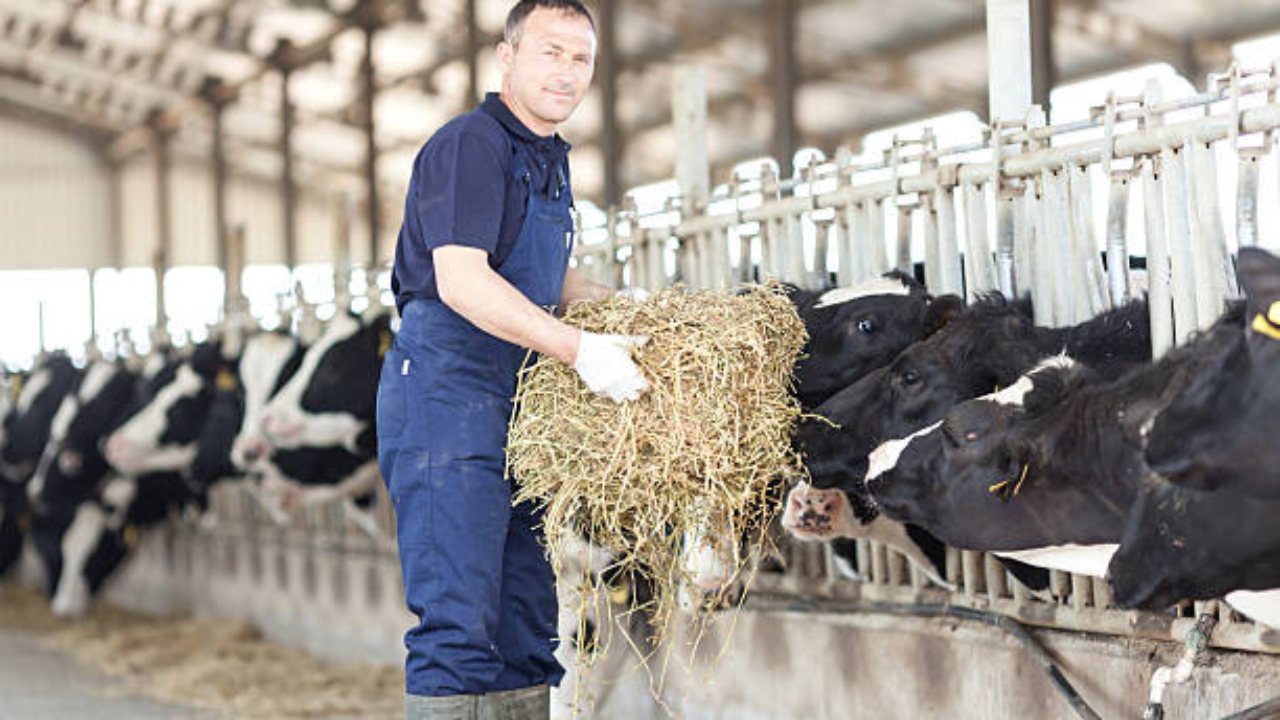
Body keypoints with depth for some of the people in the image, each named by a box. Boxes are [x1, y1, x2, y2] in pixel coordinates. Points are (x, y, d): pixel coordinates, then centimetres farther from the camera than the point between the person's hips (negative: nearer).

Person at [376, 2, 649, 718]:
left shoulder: (549, 159, 18)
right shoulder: (470, 144, -12)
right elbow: (461, 281, -24)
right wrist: (578, 347, -30)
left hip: (515, 404, 10)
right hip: (446, 393, -10)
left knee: (525, 628, 11)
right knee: (459, 623, -14)